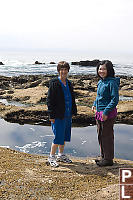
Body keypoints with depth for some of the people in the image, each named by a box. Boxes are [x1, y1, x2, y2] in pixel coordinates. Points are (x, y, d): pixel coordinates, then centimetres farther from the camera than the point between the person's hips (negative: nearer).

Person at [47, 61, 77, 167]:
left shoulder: (69, 84, 11)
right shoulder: (54, 83, -9)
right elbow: (50, 100, -11)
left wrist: (73, 111, 14)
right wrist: (51, 115, -14)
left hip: (68, 115, 7)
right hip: (58, 116, -7)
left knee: (65, 136, 15)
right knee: (58, 137, -4)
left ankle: (61, 155, 30)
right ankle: (51, 157, 12)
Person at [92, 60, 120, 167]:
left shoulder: (112, 82, -16)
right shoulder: (100, 82, 10)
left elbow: (115, 99, -19)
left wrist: (106, 112, -22)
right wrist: (95, 105, 10)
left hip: (108, 113, -9)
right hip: (99, 112, 9)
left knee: (107, 136, 1)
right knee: (100, 136, 17)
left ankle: (109, 159, 14)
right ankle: (103, 157, 31)